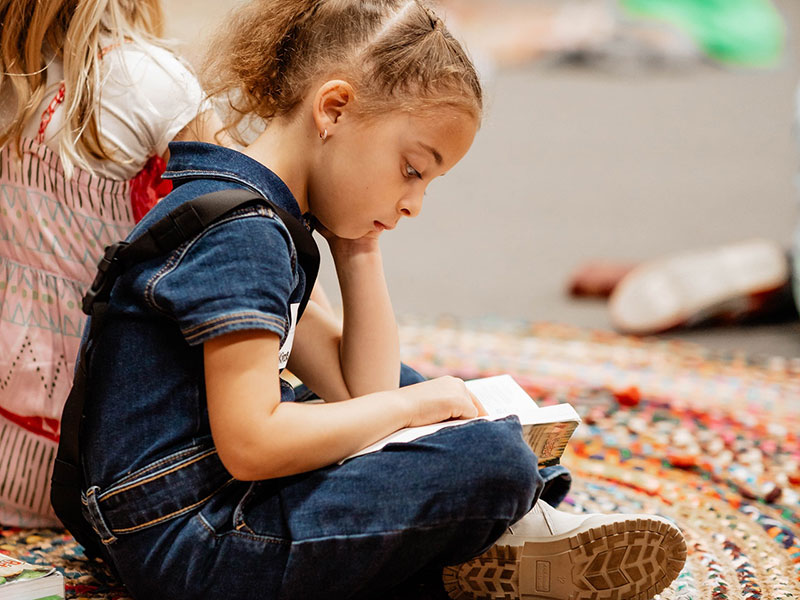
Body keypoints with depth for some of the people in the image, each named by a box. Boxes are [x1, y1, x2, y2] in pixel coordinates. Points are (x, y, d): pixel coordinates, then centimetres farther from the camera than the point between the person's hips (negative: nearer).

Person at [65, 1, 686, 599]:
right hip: (188, 548, -11)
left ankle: (512, 530, 9)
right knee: (494, 459, -22)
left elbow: (359, 385, 13)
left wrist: (359, 248, 4)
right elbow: (250, 446, -28)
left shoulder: (259, 217, 11)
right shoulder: (240, 234, -20)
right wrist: (406, 406, -16)